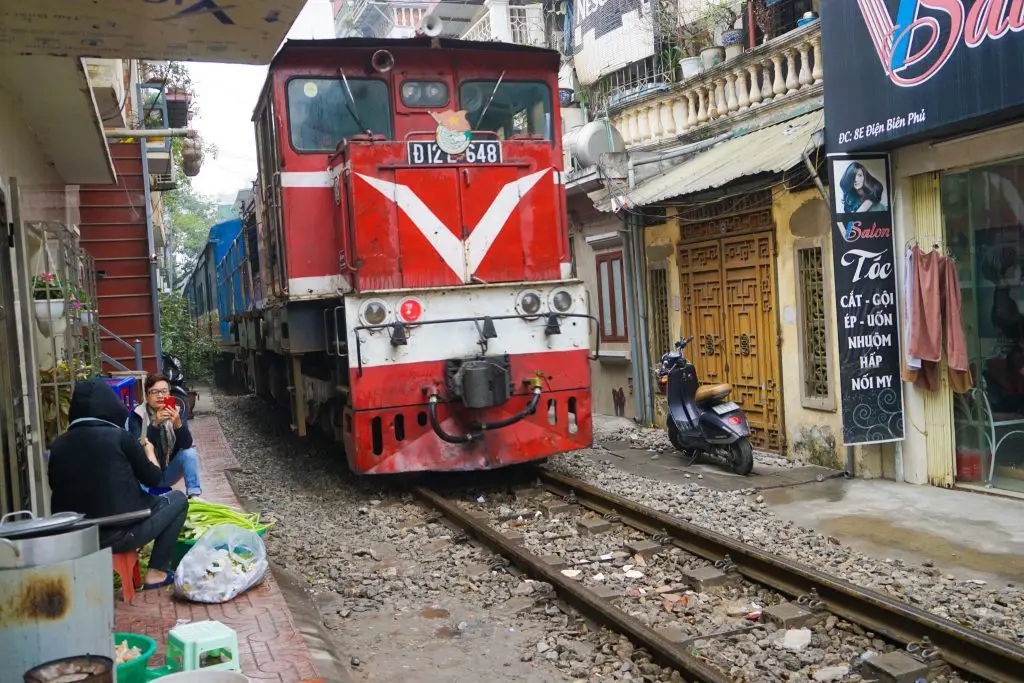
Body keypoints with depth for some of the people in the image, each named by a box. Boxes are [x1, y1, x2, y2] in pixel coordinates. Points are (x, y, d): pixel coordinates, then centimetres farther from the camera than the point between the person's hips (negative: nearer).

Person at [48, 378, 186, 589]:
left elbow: (55, 485, 17)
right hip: (120, 534, -6)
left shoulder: (58, 444, 1)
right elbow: (153, 478, 0)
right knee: (178, 499, 18)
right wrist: (149, 451, 21)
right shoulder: (119, 436, -10)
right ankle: (157, 573, 15)